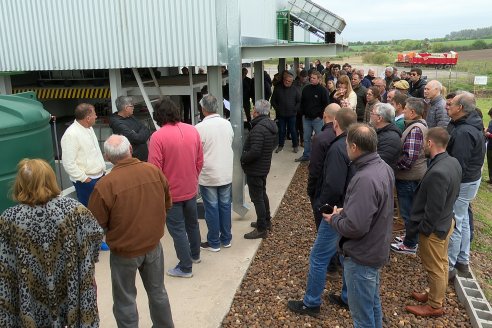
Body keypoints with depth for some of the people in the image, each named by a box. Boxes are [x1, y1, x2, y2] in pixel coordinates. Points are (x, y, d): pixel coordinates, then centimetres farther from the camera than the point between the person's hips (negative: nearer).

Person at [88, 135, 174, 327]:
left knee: (125, 300, 17)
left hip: (124, 251, -4)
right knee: (157, 291, 24)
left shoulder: (105, 185, -23)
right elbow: (167, 204, 4)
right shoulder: (154, 171, -11)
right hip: (154, 245, 4)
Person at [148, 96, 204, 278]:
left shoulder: (158, 137, -21)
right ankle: (195, 254, 43)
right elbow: (200, 161, 3)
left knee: (177, 229, 8)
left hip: (171, 192, -5)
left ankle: (185, 267, 18)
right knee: (192, 223, 23)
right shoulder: (192, 130, -5)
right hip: (191, 189, 6)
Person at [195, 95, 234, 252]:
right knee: (225, 206, 15)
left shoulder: (200, 128, -17)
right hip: (226, 173, 5)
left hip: (208, 175, -4)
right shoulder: (227, 124, -2)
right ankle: (226, 239, 27)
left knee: (212, 209, 7)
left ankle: (214, 242, 19)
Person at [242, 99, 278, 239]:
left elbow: (255, 152, -33)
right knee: (262, 194, 24)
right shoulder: (271, 125, 5)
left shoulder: (258, 129, -26)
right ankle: (266, 221, 38)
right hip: (264, 166, 10)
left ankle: (261, 229, 10)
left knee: (257, 197, 0)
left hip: (255, 169, -10)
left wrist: (243, 158, -15)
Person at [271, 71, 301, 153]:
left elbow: (299, 101, 2)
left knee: (293, 130, 4)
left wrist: (295, 109, -8)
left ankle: (295, 145, 16)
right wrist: (277, 109, -2)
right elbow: (273, 100, 7)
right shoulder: (278, 89, 3)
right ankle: (280, 145, 21)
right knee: (281, 130, 9)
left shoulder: (295, 90, 0)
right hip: (281, 114, 1)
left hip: (292, 115, -1)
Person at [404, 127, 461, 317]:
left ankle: (435, 306, 29)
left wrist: (420, 230, -14)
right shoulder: (453, 162, -4)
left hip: (434, 228, -9)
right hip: (446, 221, 9)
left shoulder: (437, 173, -34)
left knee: (435, 268, 10)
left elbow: (433, 210, -27)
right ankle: (436, 295, 43)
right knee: (441, 264, 24)